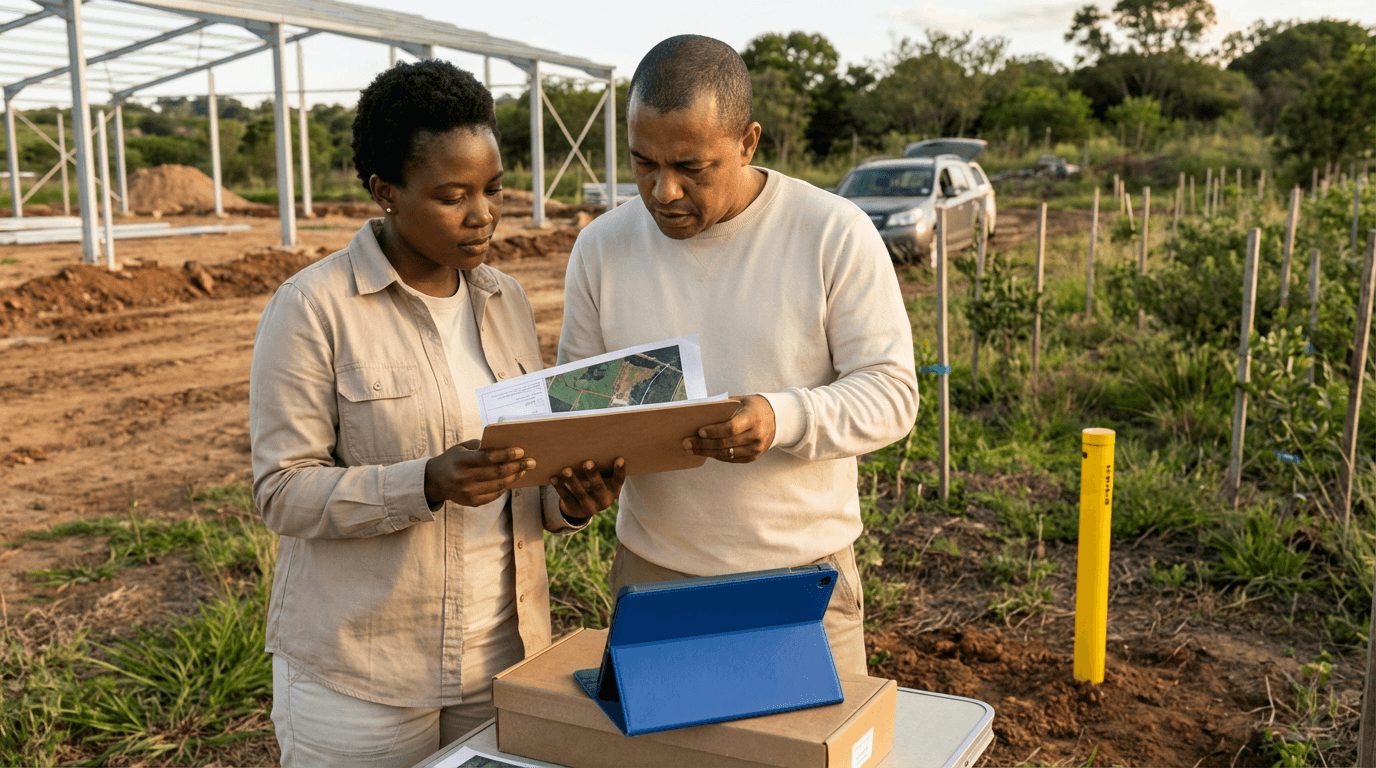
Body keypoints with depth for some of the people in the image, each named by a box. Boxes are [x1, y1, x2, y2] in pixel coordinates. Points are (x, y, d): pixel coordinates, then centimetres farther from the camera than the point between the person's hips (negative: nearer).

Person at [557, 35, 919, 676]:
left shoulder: (836, 234, -10)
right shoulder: (601, 247, 0)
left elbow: (891, 390, -10)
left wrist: (783, 419, -29)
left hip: (804, 575, -2)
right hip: (650, 572, 3)